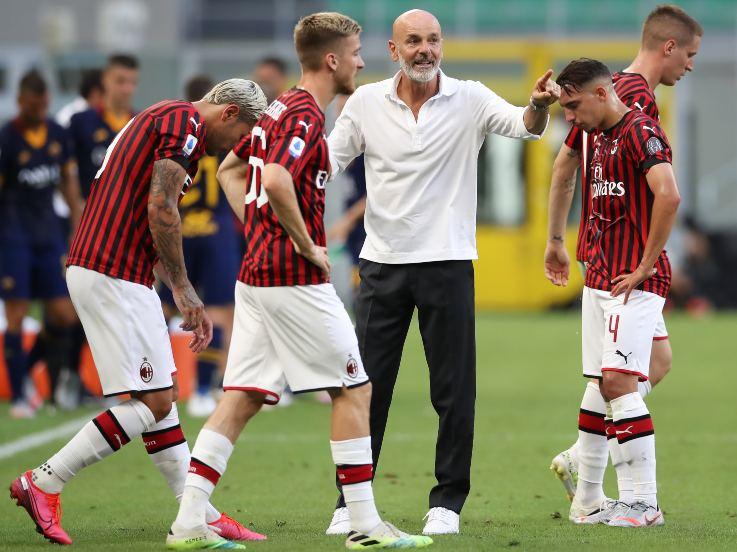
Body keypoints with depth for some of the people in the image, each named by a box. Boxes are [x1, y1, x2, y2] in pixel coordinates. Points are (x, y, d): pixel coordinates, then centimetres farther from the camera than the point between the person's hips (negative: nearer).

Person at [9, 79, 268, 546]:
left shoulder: (163, 119, 23)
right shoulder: (185, 122, -9)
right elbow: (161, 211, -18)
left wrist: (188, 300, 23)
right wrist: (185, 292, -11)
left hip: (97, 269, 11)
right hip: (114, 277, -11)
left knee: (164, 393, 13)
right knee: (153, 401, -7)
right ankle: (44, 484, -5)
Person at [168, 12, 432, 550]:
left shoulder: (279, 109, 16)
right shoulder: (305, 115, -14)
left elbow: (231, 170, 27)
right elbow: (276, 181, -30)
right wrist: (307, 245, -19)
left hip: (256, 272, 9)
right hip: (297, 279, -9)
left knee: (240, 398, 5)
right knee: (354, 389, 1)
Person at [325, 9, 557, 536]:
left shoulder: (469, 99, -3)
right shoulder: (366, 102, 3)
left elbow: (523, 125, -18)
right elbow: (329, 161, 11)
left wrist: (539, 105, -41)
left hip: (448, 261, -1)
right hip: (383, 262, 1)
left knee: (454, 389, 1)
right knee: (367, 385, 3)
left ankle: (448, 501, 11)